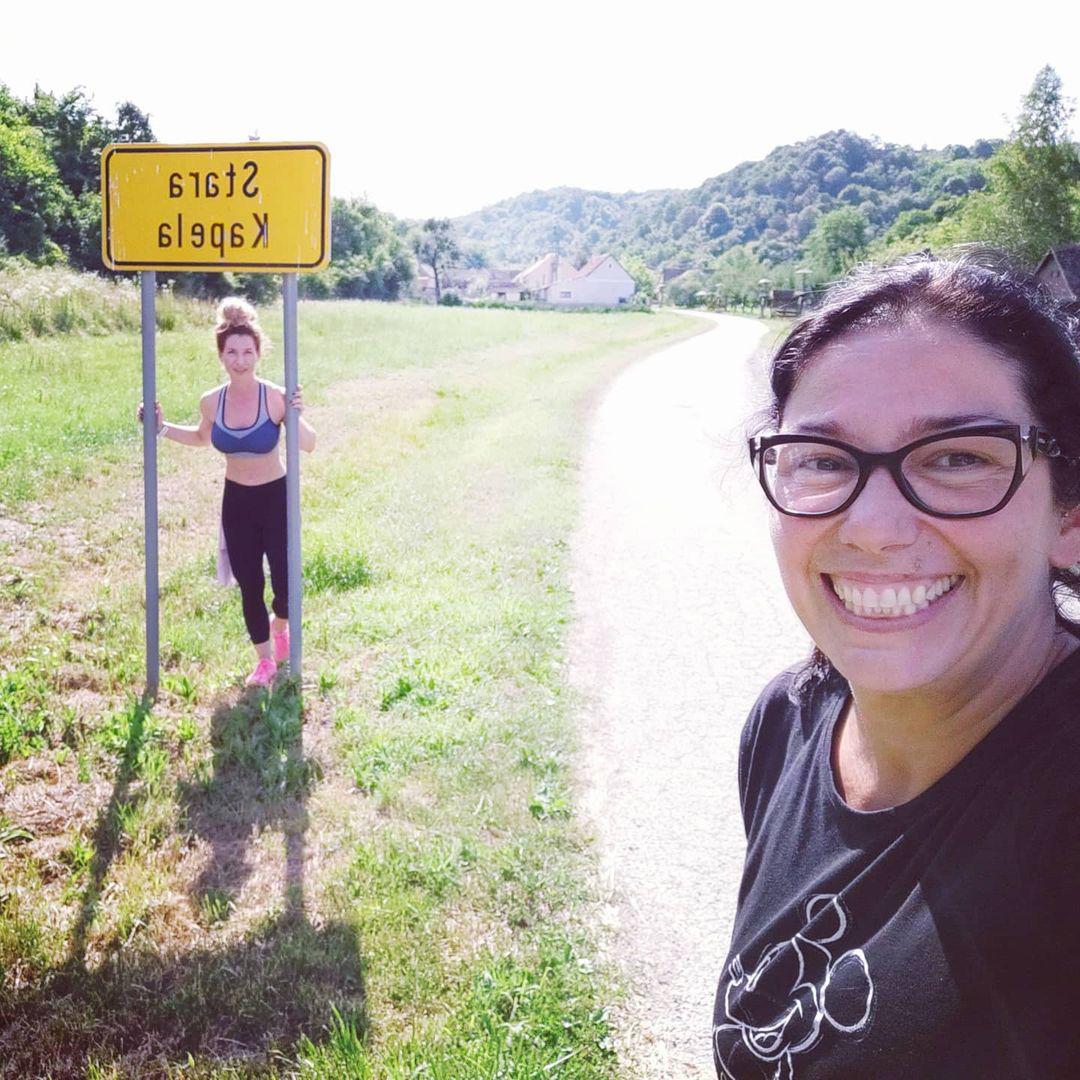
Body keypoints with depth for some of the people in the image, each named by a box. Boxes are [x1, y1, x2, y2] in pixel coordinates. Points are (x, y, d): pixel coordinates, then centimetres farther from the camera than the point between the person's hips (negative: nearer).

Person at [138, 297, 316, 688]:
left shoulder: (275, 398, -18)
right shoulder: (211, 402, -7)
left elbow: (309, 446, -10)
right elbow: (203, 438, 16)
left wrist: (296, 418, -28)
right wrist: (162, 428, 5)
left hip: (276, 497, -3)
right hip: (236, 500, 3)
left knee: (285, 583, -3)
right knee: (249, 585, 8)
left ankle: (280, 624, 36)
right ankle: (264, 659, 28)